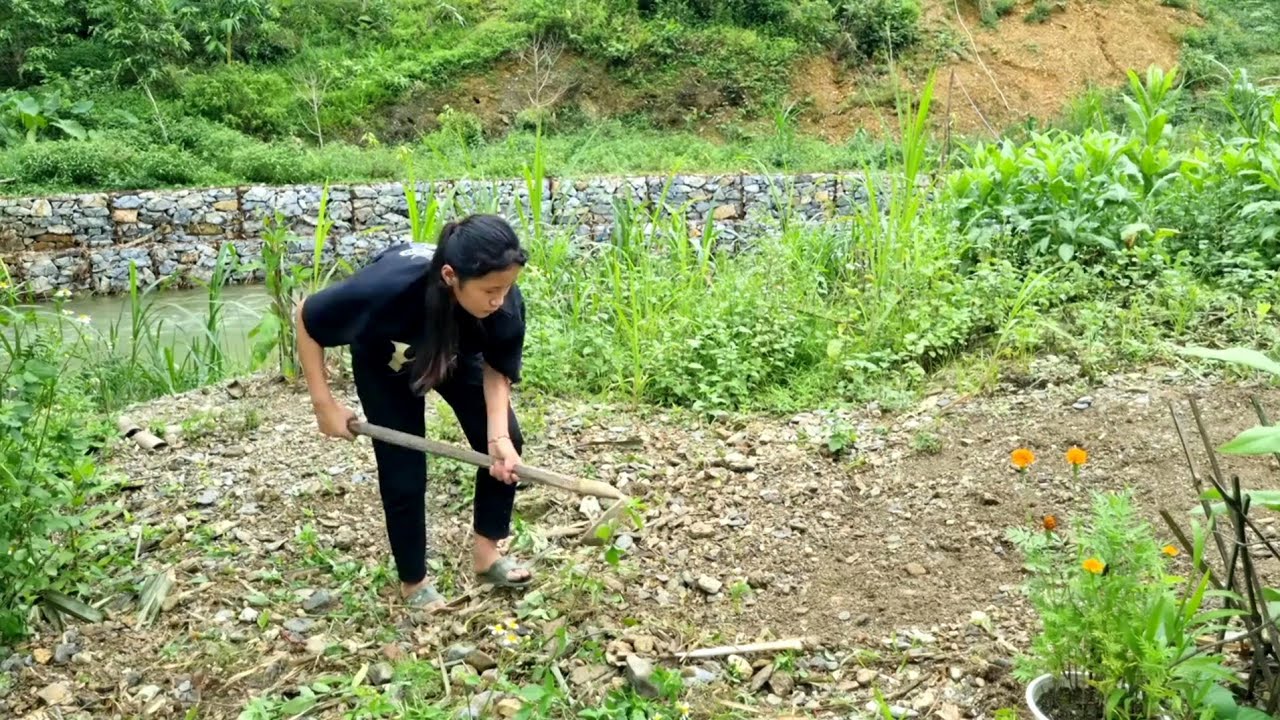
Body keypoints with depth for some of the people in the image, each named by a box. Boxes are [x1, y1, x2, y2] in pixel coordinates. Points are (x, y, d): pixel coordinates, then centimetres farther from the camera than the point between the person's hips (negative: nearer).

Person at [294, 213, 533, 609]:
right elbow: (307, 318, -26)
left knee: (504, 444, -5)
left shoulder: (505, 303, -36)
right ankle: (414, 583, 18)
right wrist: (325, 403, -24)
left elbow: (497, 369, -17)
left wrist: (499, 435, -32)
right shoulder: (387, 287, -45)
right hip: (385, 362, -3)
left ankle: (486, 553, 16)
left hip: (456, 355, 3)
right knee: (404, 473, -6)